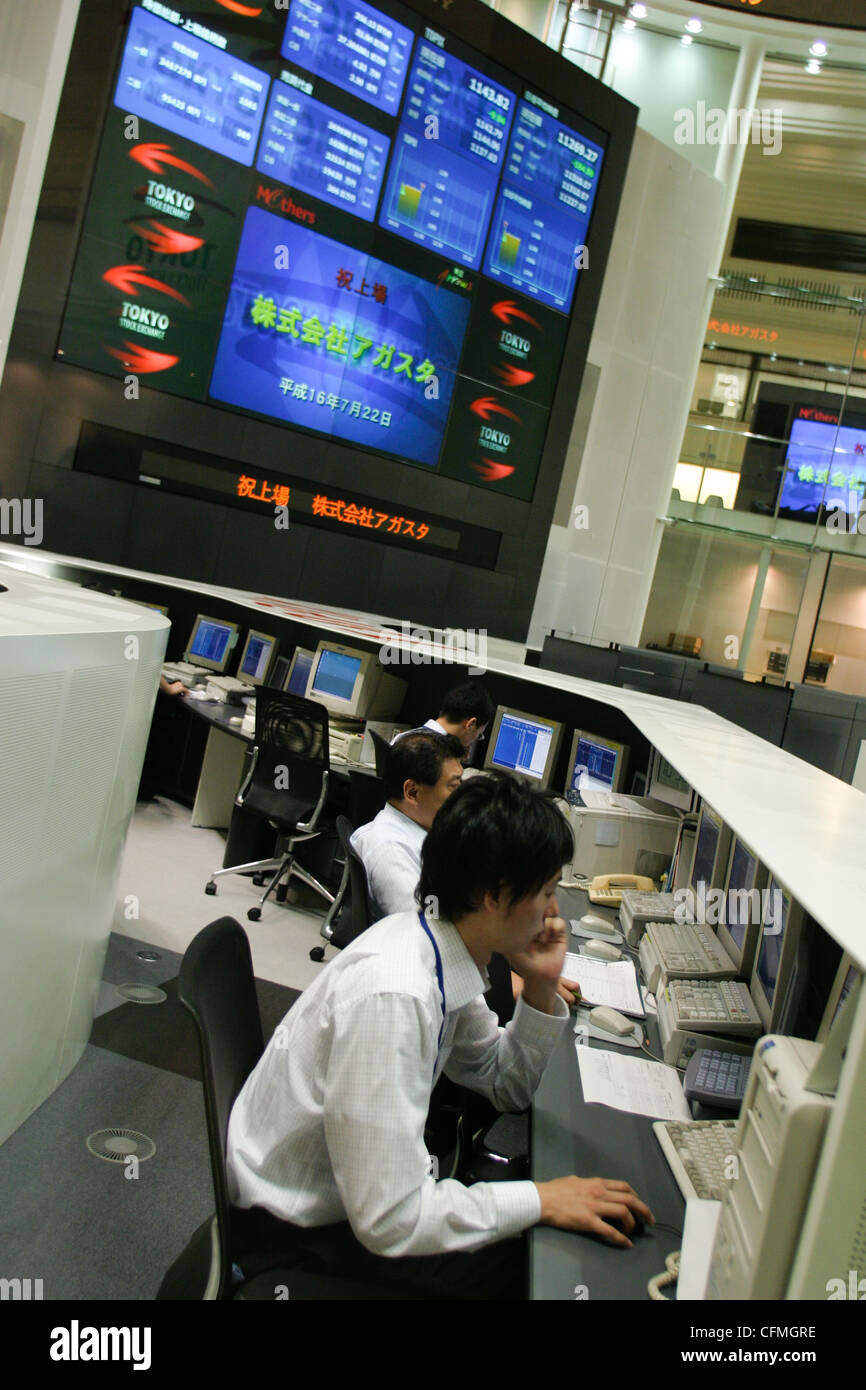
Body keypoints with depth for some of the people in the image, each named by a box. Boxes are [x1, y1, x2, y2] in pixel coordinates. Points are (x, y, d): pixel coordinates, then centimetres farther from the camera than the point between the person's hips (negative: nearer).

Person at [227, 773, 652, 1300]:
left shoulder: (442, 949, -8)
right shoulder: (391, 996, -35)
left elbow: (505, 1086, 7)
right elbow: (387, 1221, -31)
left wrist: (542, 990, -9)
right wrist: (541, 1201, -22)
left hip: (359, 1177, 8)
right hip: (300, 1222, -8)